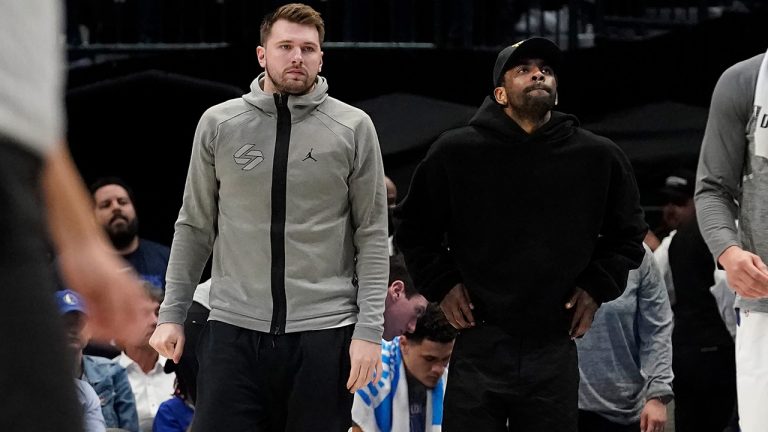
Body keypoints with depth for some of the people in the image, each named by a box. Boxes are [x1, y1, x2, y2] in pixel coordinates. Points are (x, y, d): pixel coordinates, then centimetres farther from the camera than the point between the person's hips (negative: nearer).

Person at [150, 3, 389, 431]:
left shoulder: (353, 128, 2)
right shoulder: (219, 124, 6)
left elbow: (372, 235, 2)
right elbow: (195, 227, 12)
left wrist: (369, 328, -5)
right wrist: (172, 313, 7)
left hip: (324, 331, -1)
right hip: (234, 330, 1)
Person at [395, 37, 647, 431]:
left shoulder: (598, 157, 6)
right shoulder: (456, 152, 2)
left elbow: (627, 234, 20)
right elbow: (415, 228, 14)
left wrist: (597, 287, 8)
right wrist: (441, 285, 4)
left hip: (554, 353, 2)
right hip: (478, 350, -1)